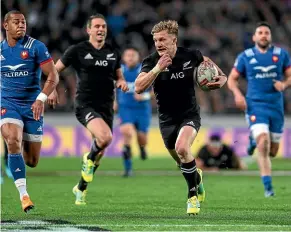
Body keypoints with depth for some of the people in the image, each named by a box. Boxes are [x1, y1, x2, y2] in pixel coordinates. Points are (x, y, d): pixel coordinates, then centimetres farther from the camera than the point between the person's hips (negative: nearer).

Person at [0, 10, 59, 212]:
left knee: (32, 161, 2)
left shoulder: (36, 47, -6)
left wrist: (41, 98, -25)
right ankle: (23, 194, -24)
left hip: (31, 105, -1)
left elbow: (53, 76, -11)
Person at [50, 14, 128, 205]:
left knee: (99, 154, 8)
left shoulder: (113, 53, 9)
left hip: (106, 107, 5)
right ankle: (89, 159, 2)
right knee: (105, 137, -31)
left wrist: (122, 82, -1)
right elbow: (55, 69, 5)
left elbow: (118, 75, 22)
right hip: (85, 105, -5)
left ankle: (81, 189, 28)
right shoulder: (78, 50, -3)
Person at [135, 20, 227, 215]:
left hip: (189, 114, -2)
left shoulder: (190, 56, -11)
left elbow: (206, 61, 13)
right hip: (167, 118, 2)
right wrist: (157, 68, -38)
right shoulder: (151, 62, -15)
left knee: (182, 148, -30)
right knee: (182, 162, 17)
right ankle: (196, 177, 54)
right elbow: (139, 88, -29)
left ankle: (193, 196, -15)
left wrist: (221, 76, -3)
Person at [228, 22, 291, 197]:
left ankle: (255, 140, 46)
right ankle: (268, 187, -15)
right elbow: (232, 79, 8)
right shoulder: (245, 56, 3)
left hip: (276, 106, 3)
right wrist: (237, 94, -11)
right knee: (263, 144, -21)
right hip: (256, 105, -3)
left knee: (273, 151, 10)